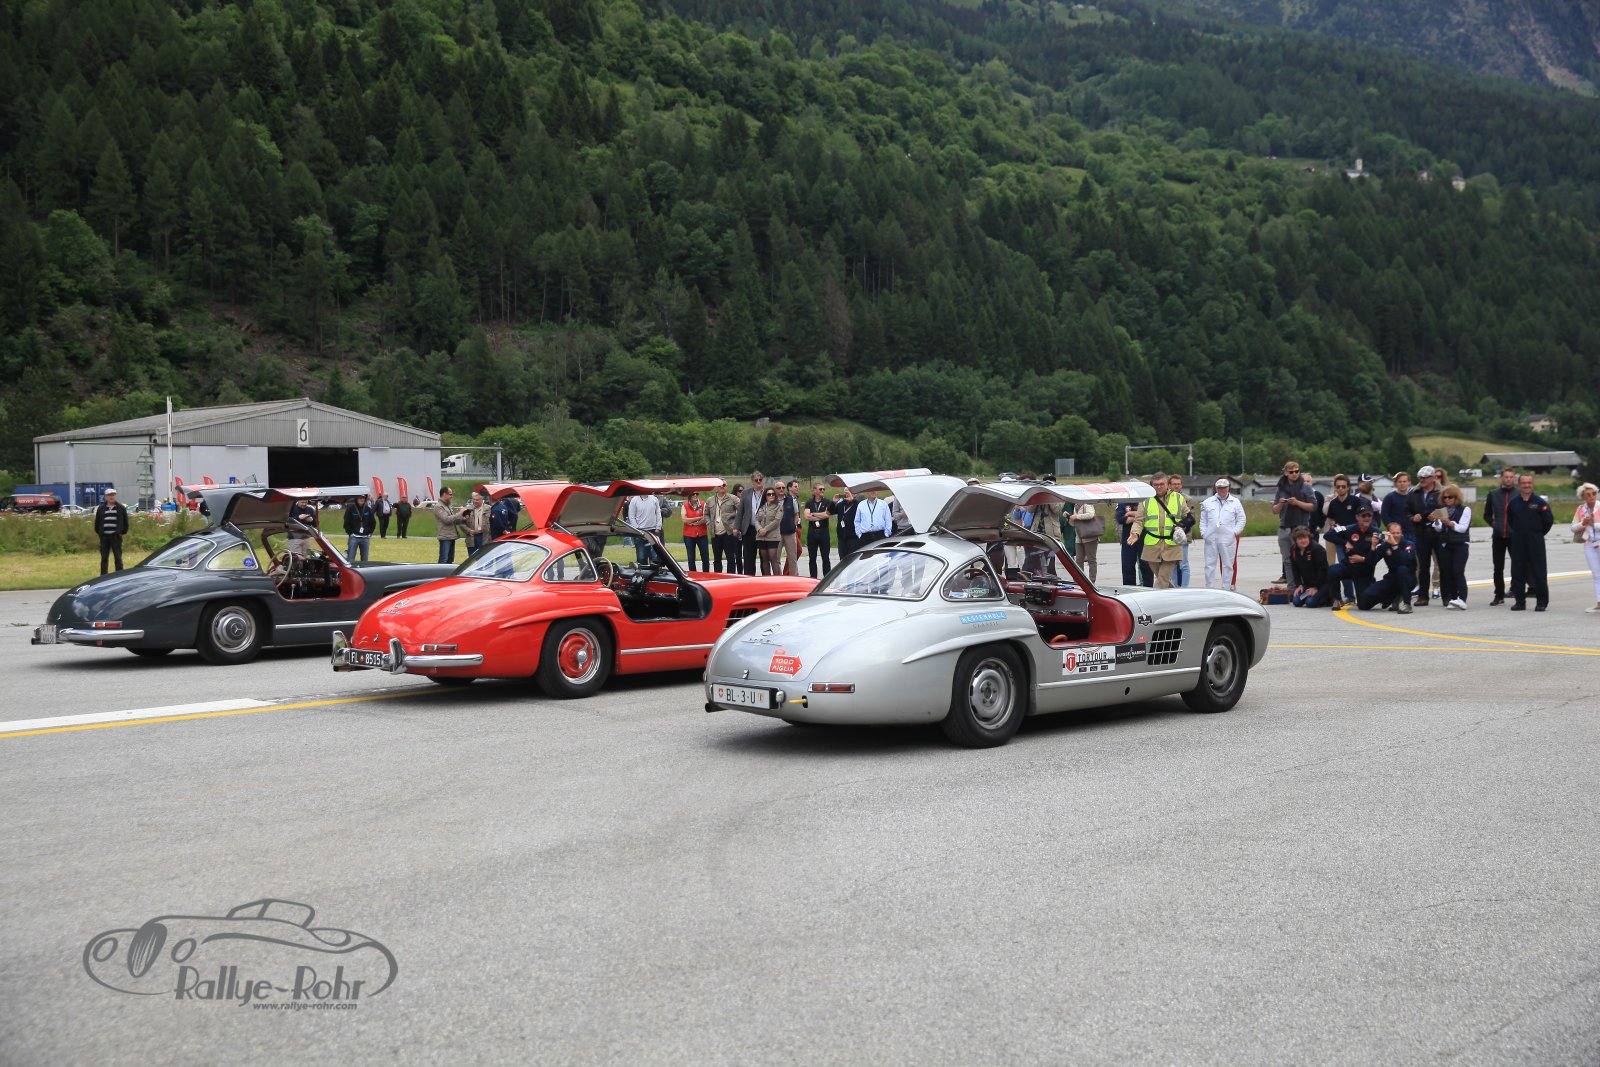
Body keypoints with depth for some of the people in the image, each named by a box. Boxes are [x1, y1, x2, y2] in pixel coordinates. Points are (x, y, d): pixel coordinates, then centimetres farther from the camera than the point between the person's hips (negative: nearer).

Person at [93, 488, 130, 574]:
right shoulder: (101, 509, 7)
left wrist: (122, 532, 1)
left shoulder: (121, 508, 3)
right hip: (104, 537, 2)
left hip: (116, 537, -2)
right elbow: (97, 522, 13)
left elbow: (125, 522, 7)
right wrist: (99, 532, 6)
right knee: (104, 558, 7)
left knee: (118, 558, 0)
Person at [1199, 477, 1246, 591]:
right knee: (1210, 564, 2)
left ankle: (1226, 589, 8)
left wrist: (1234, 532, -4)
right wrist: (1204, 533, 3)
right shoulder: (1208, 502, 10)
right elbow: (1203, 520, 13)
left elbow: (1241, 519, 6)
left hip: (1228, 539, -2)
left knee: (1228, 564, 2)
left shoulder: (1235, 502, 5)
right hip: (1211, 539, 2)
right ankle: (1209, 589, 7)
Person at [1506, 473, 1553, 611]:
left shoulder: (1540, 502, -4)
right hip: (1518, 543, 3)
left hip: (1536, 543, -3)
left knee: (1539, 572, -1)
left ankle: (1542, 602, 7)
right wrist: (1513, 533, 11)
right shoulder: (1513, 502, 5)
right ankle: (1520, 601, 12)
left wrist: (1539, 533, 6)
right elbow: (1508, 520, 18)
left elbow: (1549, 520, 0)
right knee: (1517, 572, 4)